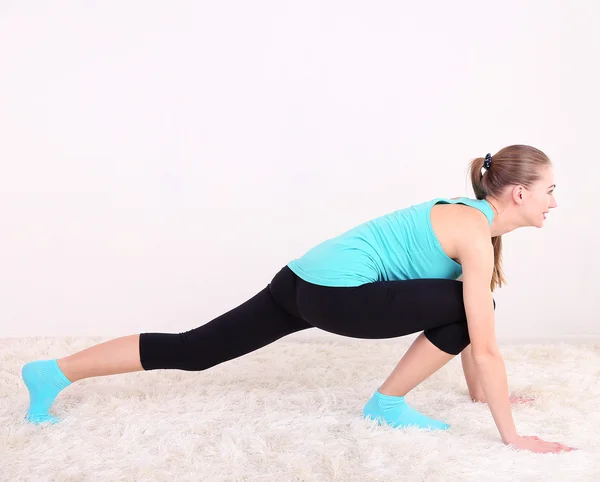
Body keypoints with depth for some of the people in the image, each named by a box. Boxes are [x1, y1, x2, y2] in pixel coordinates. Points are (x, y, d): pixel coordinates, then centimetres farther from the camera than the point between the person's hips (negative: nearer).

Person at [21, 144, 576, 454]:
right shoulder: (476, 233, -10)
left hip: (305, 280, 9)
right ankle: (388, 404, 7)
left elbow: (467, 335, 26)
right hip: (335, 292, -9)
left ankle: (52, 373, 13)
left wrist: (480, 390, 31)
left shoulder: (468, 216, 18)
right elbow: (485, 345, -12)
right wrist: (511, 434, -5)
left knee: (194, 349, 9)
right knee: (463, 306, -5)